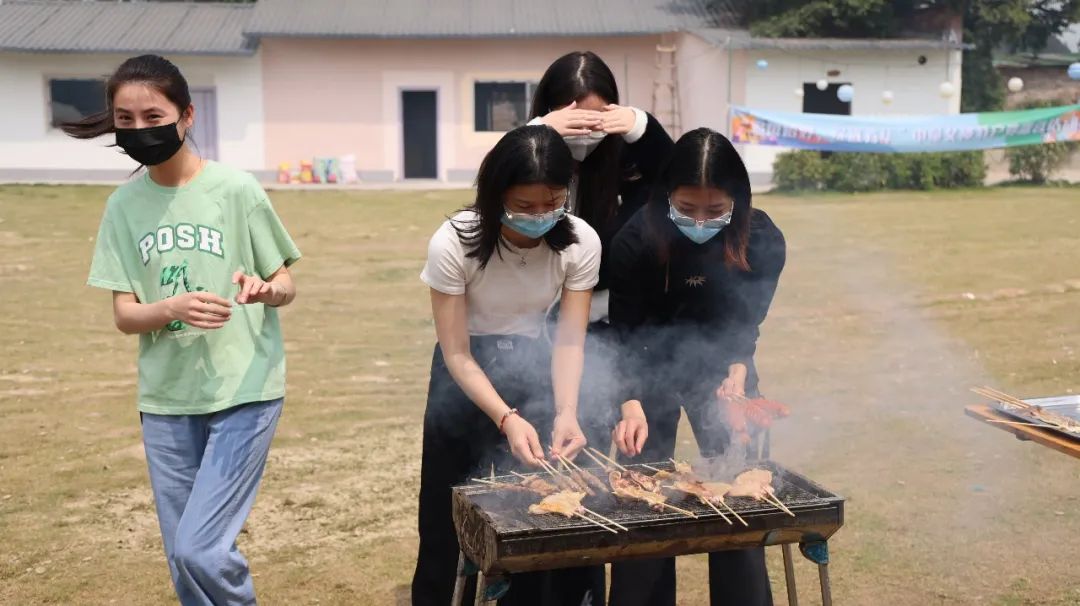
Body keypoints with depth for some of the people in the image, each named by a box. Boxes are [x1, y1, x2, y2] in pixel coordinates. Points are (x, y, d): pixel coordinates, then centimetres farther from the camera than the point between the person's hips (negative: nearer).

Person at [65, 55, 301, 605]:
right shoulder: (123, 206, 2)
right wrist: (175, 308, -23)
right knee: (182, 559, 10)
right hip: (165, 400, 4)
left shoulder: (235, 189, -8)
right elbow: (124, 315, -1)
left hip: (244, 391, -4)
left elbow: (287, 286, -1)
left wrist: (263, 290, -25)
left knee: (201, 550, -12)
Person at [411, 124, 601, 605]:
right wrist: (507, 419, -32)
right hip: (464, 375, -1)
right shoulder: (454, 243, -24)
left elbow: (569, 341, -12)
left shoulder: (581, 243, -18)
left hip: (532, 370, 2)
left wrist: (566, 412, -29)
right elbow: (457, 355, -20)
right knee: (447, 511, 7)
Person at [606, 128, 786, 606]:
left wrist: (738, 371, -28)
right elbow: (627, 335, -19)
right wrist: (631, 404, -32)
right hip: (652, 370, -1)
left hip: (721, 367, 2)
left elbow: (745, 323, -10)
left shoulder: (763, 241, -23)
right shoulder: (635, 240, -27)